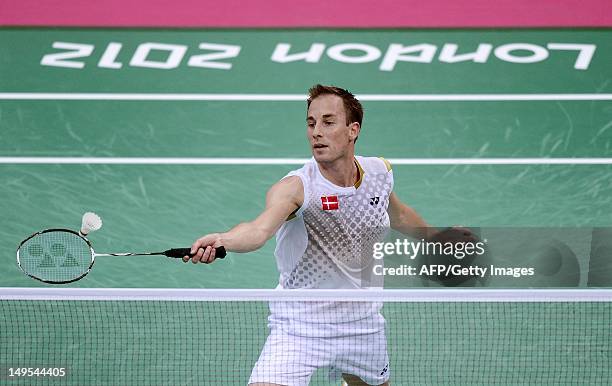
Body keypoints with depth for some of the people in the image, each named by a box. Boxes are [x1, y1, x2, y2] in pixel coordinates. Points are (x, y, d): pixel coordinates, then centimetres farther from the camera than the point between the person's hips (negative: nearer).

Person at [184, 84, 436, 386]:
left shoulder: (379, 172, -5)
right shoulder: (295, 188, -24)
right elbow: (260, 228, -45)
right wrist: (221, 240, -65)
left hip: (362, 324, 6)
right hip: (298, 327, -5)